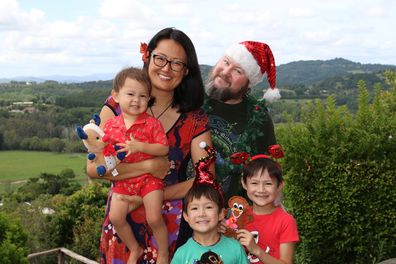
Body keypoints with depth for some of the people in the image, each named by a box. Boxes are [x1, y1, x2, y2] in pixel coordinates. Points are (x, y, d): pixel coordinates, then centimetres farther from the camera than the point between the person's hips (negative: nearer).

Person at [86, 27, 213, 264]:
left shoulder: (195, 119, -5)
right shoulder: (118, 105, -6)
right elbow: (93, 167, -14)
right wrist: (150, 167, -23)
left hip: (171, 225, 0)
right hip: (122, 220, 0)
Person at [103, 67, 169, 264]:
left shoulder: (152, 123, -11)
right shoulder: (110, 125, -1)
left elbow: (164, 149, -16)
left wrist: (140, 146, -27)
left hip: (149, 176, -4)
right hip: (123, 179, 4)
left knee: (154, 218, -12)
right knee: (115, 217, -1)